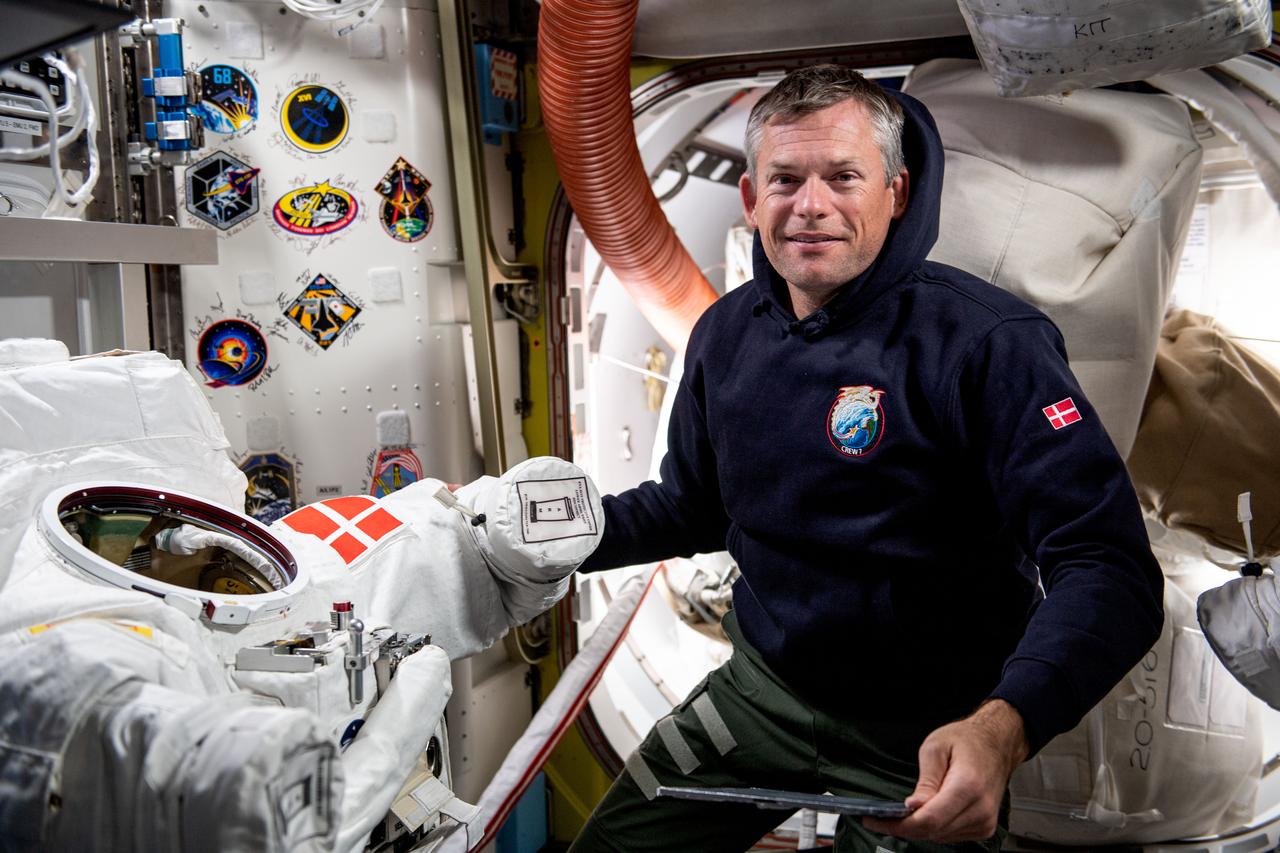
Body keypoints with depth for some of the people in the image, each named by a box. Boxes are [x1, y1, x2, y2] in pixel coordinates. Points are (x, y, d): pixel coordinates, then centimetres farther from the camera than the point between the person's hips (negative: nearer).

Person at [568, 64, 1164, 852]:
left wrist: (1005, 727, -44)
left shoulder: (990, 343, -22)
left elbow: (1110, 571, -28)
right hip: (760, 690, 6)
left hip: (931, 738, -5)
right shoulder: (727, 335, -1)